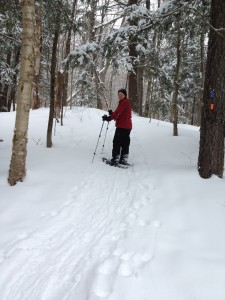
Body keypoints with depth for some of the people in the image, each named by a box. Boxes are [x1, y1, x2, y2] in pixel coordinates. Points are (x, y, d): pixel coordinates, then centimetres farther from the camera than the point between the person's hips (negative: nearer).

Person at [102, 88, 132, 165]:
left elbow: (118, 112, -22)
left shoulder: (124, 102, -11)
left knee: (116, 142, -9)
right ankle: (123, 159, 16)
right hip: (127, 126, 10)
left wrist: (109, 118, -25)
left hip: (122, 126, -10)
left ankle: (115, 159, -10)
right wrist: (112, 114, 3)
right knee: (125, 142, 11)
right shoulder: (125, 102, 20)